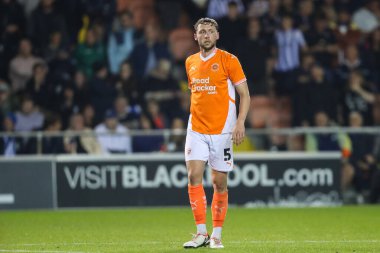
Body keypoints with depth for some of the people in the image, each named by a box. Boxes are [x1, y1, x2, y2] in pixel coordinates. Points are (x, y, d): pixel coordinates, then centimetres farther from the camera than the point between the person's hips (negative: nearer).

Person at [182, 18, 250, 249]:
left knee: (220, 182, 1)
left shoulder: (228, 60, -4)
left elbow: (245, 94, -4)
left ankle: (217, 234, 13)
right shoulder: (191, 62, 10)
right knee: (194, 175, -12)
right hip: (196, 129, 3)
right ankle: (202, 233, -10)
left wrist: (240, 122, -15)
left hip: (222, 130, -3)